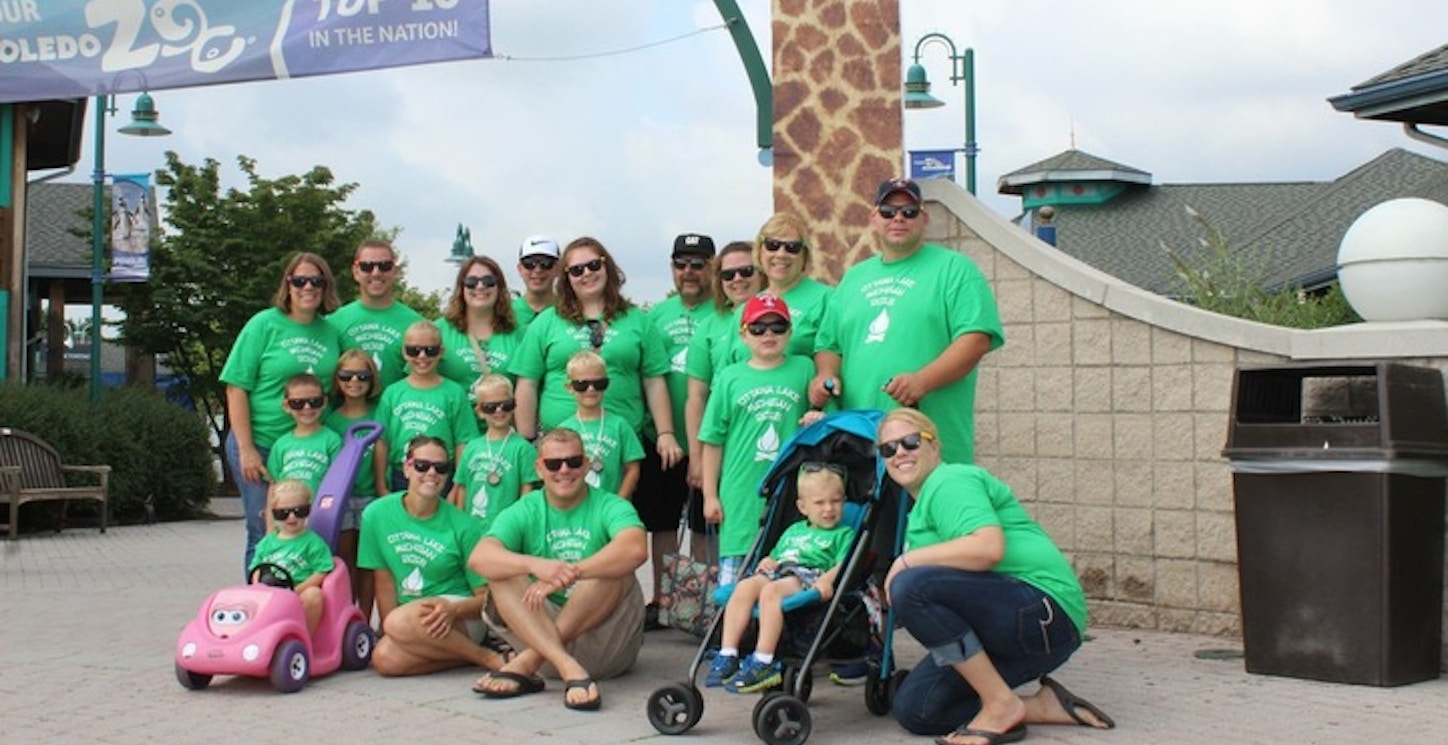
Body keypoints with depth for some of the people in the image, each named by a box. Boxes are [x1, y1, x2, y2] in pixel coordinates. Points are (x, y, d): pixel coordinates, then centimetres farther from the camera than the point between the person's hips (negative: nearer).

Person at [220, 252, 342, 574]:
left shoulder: (331, 332, 7)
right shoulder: (264, 325, -4)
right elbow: (236, 389, -7)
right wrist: (247, 450, -12)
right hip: (261, 447, -4)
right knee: (265, 535, 2)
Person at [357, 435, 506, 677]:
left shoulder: (462, 525, -9)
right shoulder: (377, 514, -1)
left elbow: (487, 596, -7)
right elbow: (384, 582, 1)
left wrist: (453, 609, -27)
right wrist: (390, 634, -10)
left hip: (464, 618, -4)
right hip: (411, 620, 4)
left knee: (401, 622, -33)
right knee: (383, 658, -29)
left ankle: (486, 656, -15)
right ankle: (467, 653, -8)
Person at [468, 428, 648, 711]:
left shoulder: (609, 507, -3)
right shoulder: (523, 513, 4)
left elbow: (636, 549, -27)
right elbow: (479, 558, -16)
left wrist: (570, 573, -37)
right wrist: (534, 564, -35)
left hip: (606, 642, -2)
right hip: (541, 626, 2)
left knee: (616, 569, -26)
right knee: (502, 575, -19)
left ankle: (526, 663, -30)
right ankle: (569, 669, -40)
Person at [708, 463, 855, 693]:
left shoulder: (844, 534, 15)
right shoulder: (793, 531, 33)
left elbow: (843, 564, -1)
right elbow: (775, 555, 35)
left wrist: (827, 580, -21)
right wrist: (767, 561, 11)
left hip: (809, 577, -6)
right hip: (778, 572, 6)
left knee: (771, 591, -35)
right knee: (744, 586, -25)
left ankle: (763, 663, -38)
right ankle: (727, 655, -28)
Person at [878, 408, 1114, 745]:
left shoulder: (949, 481, -7)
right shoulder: (923, 503, 24)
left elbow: (989, 547, -26)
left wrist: (908, 560, -17)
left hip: (1042, 612, -10)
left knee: (911, 585, -28)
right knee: (913, 709, 0)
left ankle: (1001, 704, -18)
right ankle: (1043, 706, 4)